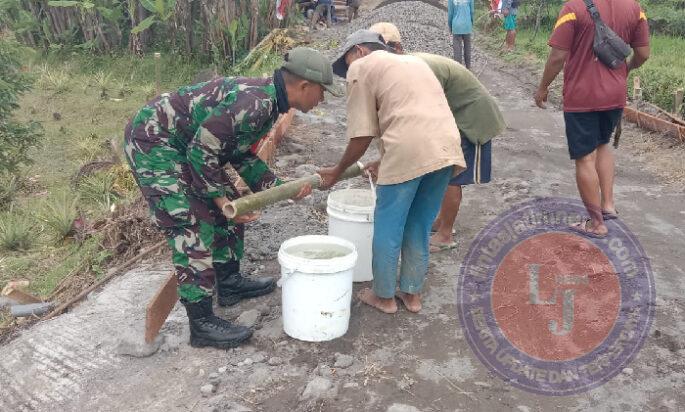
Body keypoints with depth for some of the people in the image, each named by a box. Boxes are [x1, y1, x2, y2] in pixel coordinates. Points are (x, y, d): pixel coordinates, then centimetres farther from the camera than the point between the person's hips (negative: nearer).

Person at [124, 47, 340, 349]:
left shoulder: (266, 101, 4)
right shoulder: (253, 103, -27)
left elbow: (243, 157, 12)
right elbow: (202, 152, -26)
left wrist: (282, 187, 7)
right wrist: (220, 199, -17)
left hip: (180, 145, 10)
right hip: (151, 142, -10)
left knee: (229, 207, 14)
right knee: (193, 227, -11)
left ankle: (229, 283, 29)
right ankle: (202, 324, -1)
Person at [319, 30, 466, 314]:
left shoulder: (361, 68, 9)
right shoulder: (413, 61, 30)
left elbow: (362, 135, 2)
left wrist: (337, 171, 16)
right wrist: (385, 163, 33)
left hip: (409, 152, -7)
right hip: (447, 148, 7)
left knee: (388, 228, 11)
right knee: (419, 227, 20)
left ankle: (384, 297, 25)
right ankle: (412, 293, 32)